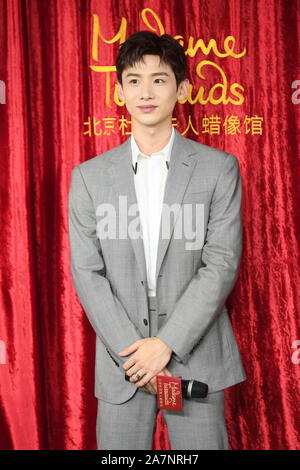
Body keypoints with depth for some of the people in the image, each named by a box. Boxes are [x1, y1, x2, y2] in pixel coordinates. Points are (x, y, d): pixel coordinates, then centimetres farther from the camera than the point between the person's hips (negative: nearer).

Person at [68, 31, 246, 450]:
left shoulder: (219, 168, -2)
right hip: (121, 363, 2)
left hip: (196, 357, -1)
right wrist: (133, 354, -9)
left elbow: (222, 265, -8)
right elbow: (87, 274, -2)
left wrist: (167, 343, -14)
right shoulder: (89, 176, 2)